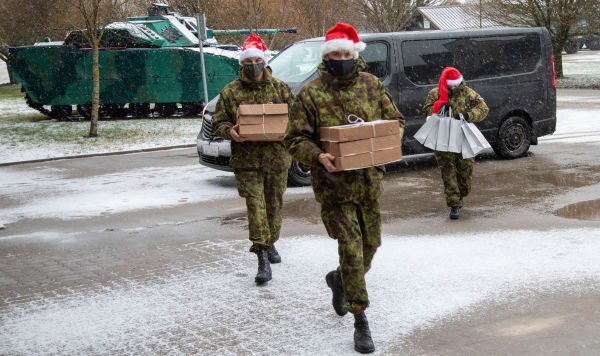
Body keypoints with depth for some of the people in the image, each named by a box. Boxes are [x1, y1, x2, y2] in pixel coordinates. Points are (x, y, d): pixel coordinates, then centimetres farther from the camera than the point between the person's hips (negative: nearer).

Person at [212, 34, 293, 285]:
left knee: (274, 204, 13)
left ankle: (270, 244, 36)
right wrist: (230, 132, -16)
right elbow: (218, 124, 6)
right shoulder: (230, 92, 4)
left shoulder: (280, 89, 8)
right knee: (255, 206, -10)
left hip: (277, 157, 2)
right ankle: (263, 259, -12)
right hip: (246, 159, -2)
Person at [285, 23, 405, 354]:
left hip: (369, 180, 5)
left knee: (371, 242, 14)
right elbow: (295, 139, -5)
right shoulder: (310, 94, -6)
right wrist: (318, 156, -24)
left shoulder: (371, 85, 6)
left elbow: (395, 119, 14)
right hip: (333, 183, -4)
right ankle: (361, 321, 3)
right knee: (351, 245, -7)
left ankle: (340, 279, 45)